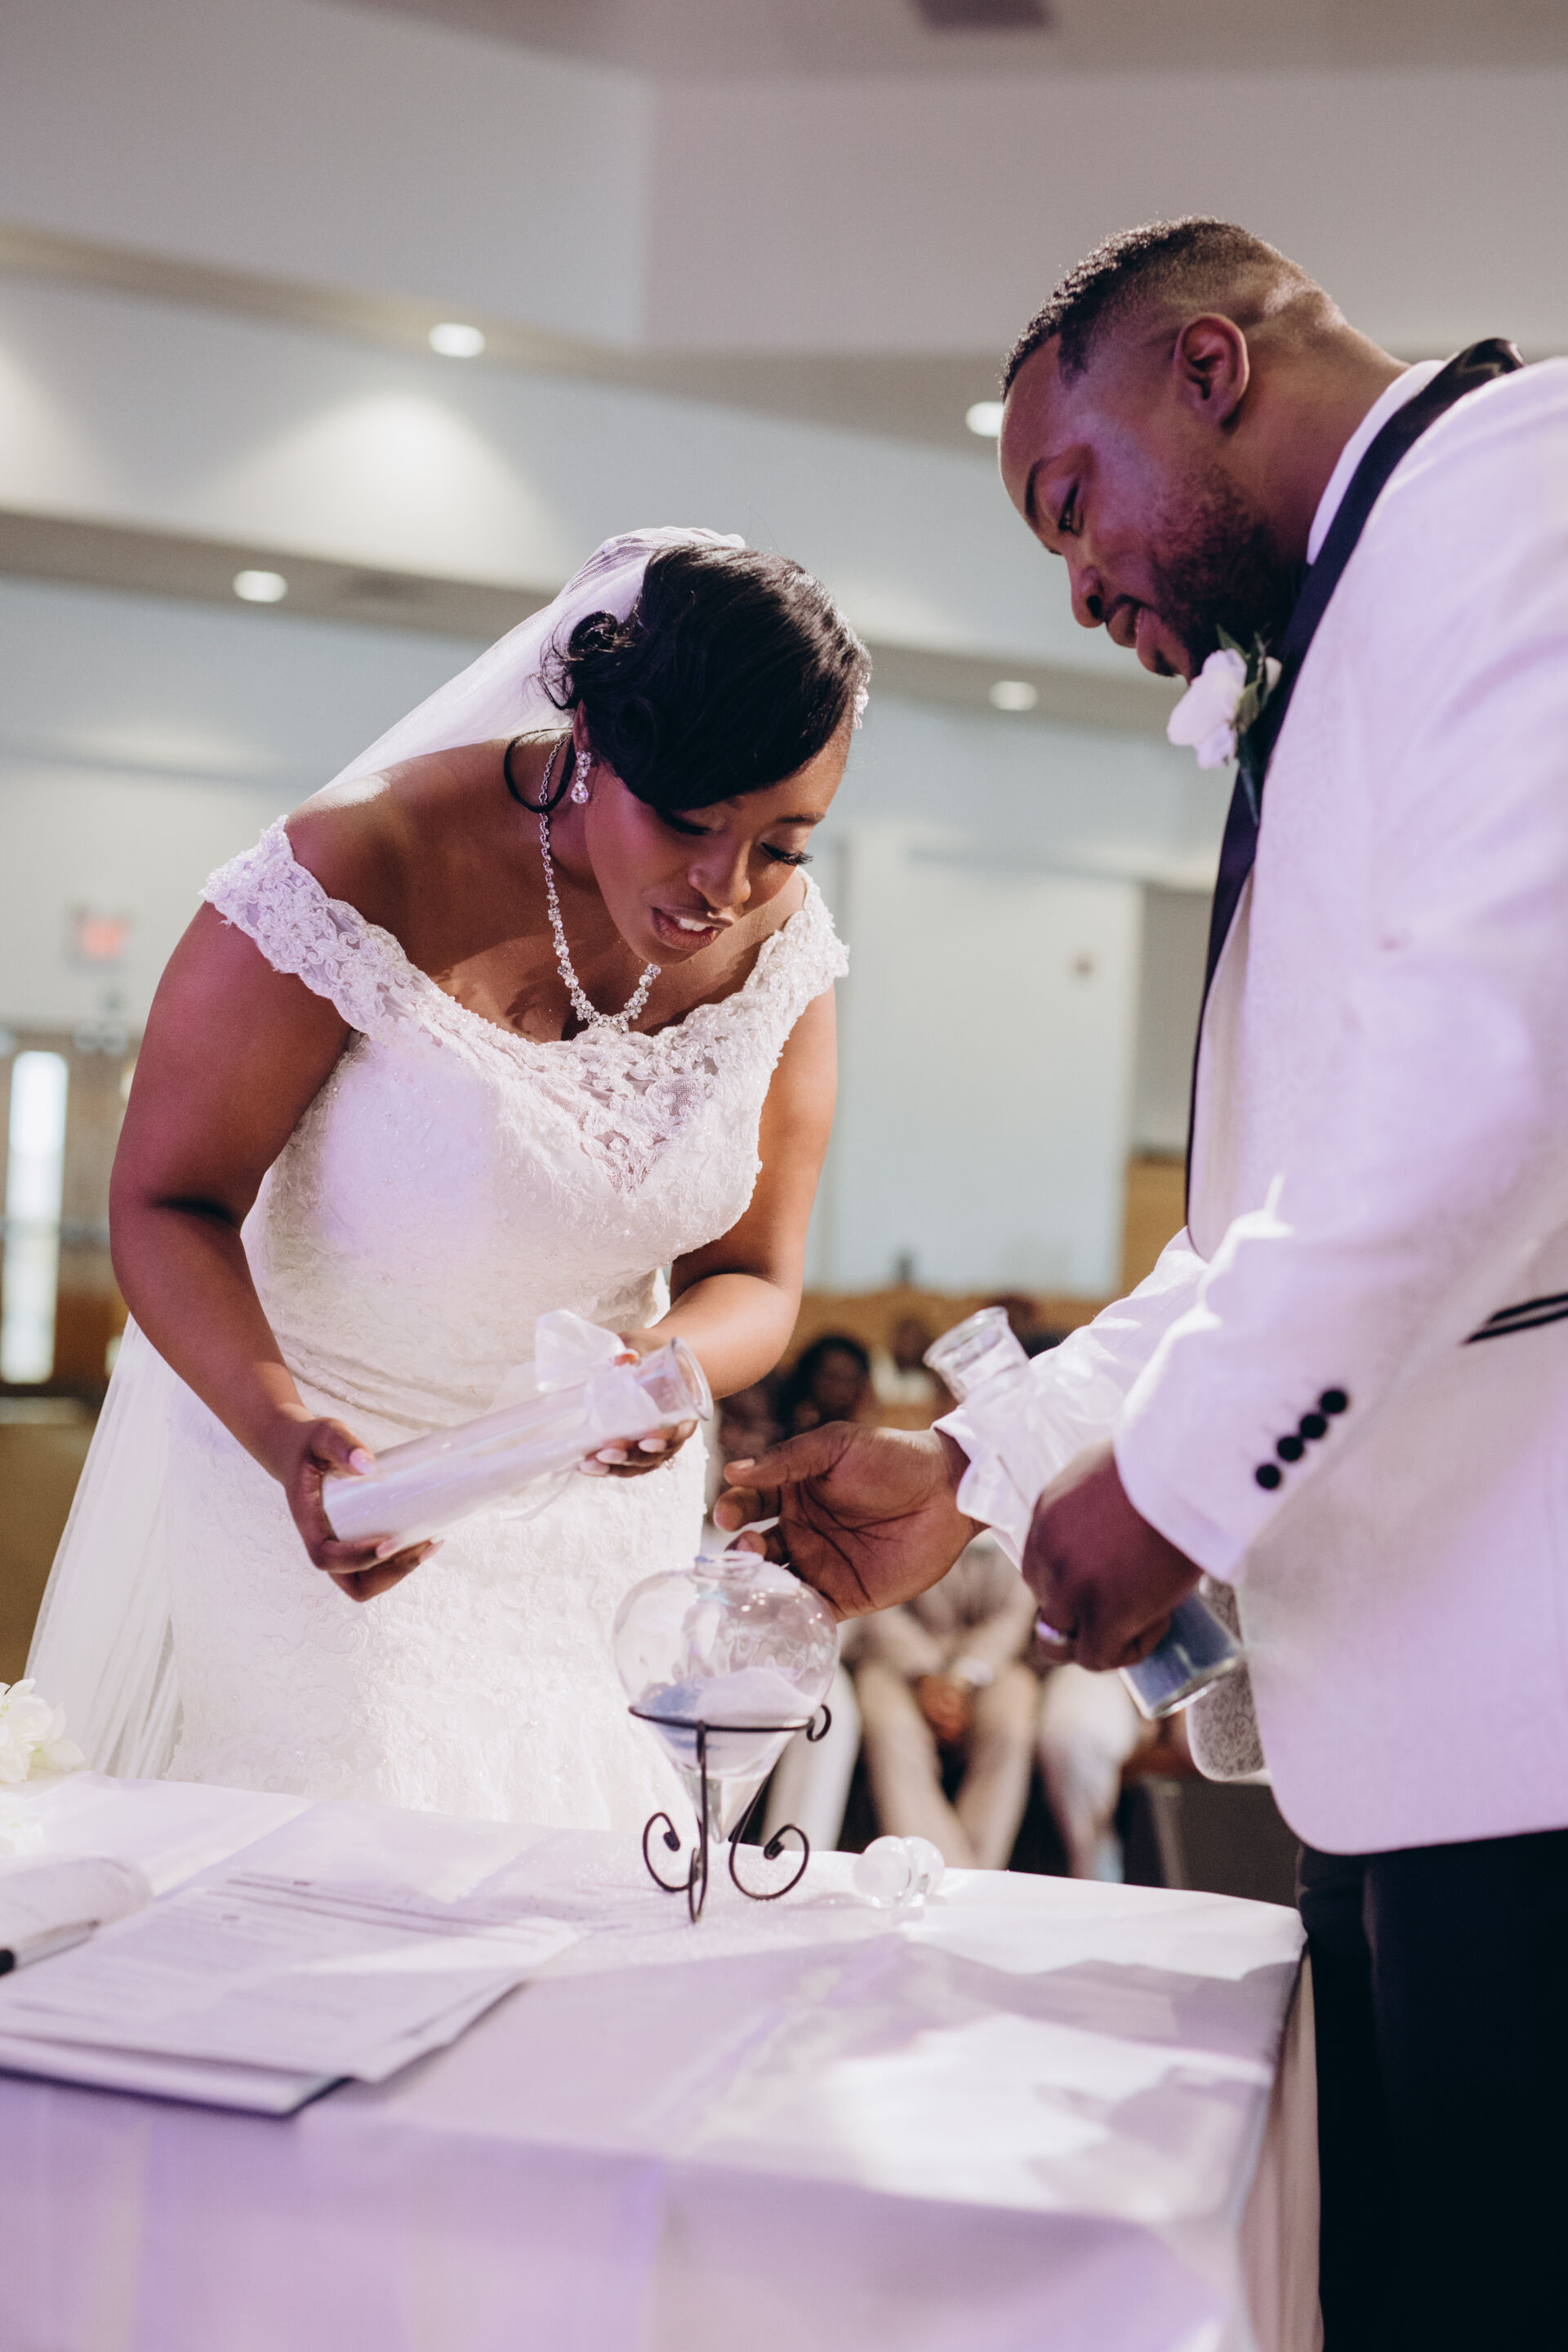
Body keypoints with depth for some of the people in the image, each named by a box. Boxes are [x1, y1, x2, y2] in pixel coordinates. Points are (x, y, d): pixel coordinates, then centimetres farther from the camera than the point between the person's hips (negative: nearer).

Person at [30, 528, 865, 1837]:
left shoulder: (780, 941, -9)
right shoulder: (360, 878, -23)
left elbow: (753, 1277, -2)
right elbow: (169, 1202, -16)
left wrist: (667, 1367, -25)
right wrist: (286, 1432, -34)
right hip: (337, 1479, -4)